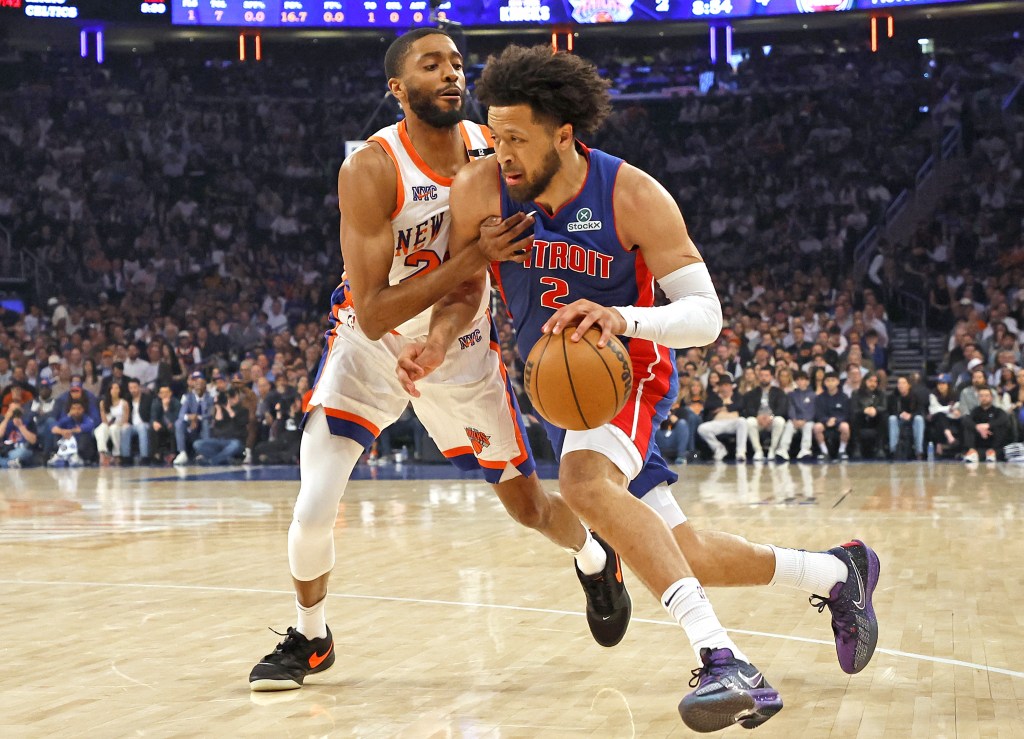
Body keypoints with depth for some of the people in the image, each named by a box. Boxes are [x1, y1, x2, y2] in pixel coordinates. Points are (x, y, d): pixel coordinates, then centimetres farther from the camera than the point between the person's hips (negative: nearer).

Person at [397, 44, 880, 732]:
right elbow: (464, 290, 3)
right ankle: (836, 570, 32)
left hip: (626, 369, -5)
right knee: (682, 555, 7)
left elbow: (706, 314, -23)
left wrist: (624, 319, -42)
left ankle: (726, 663, -45)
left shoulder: (634, 197, -22)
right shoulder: (480, 191, -13)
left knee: (583, 480, -38)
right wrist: (439, 340, -20)